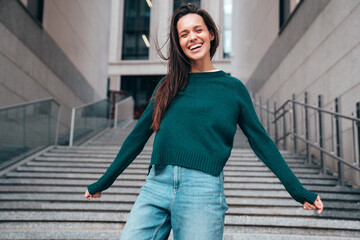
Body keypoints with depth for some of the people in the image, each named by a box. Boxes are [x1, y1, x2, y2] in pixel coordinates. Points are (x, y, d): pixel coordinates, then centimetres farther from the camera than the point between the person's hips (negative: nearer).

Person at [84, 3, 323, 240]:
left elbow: (260, 141, 10)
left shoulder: (233, 87, 8)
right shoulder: (168, 86, 13)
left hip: (203, 189, -2)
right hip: (155, 186, 3)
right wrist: (104, 182, 21)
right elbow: (138, 136, 17)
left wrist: (297, 190, 6)